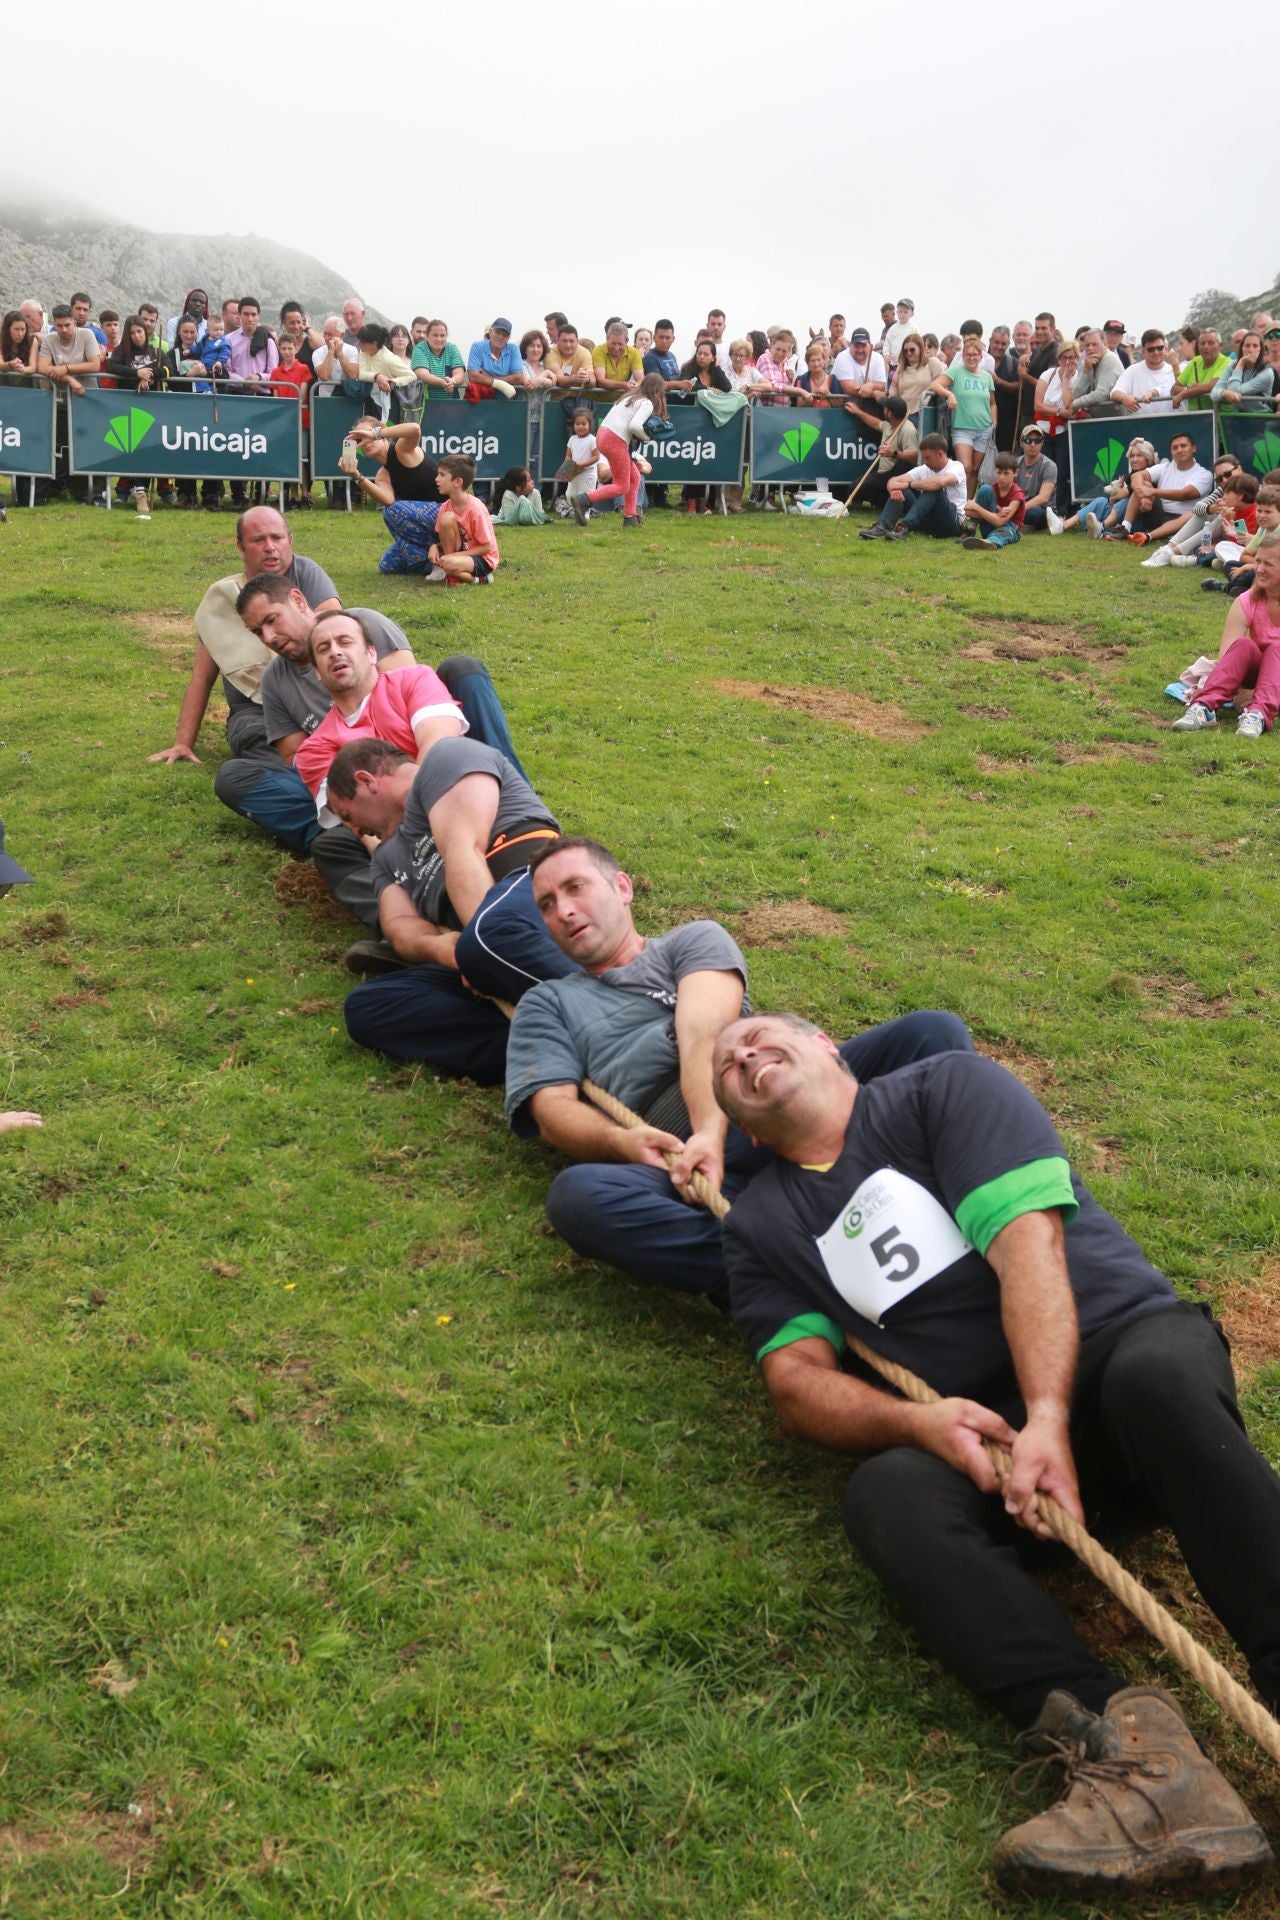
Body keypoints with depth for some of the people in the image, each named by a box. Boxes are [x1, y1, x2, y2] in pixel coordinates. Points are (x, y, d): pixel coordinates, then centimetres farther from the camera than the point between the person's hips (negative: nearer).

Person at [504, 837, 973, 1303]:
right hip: (681, 1159, -1)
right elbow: (553, 1108, 10)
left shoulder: (694, 940, 25)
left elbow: (705, 1031, 3)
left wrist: (710, 1130, -18)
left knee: (932, 1032, -20)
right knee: (575, 1195, -35)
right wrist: (618, 1141, -15)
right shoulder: (547, 1004, 28)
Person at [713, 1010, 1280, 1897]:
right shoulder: (760, 1227, 18)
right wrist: (917, 1421, -16)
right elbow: (797, 1379, 5)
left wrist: (1049, 1417, -22)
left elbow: (1027, 1244, -8)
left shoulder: (948, 1087, 6)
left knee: (1158, 1376, -37)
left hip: (1126, 1336, -2)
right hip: (980, 1428, 3)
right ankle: (1120, 1736, -45)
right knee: (887, 1493, -30)